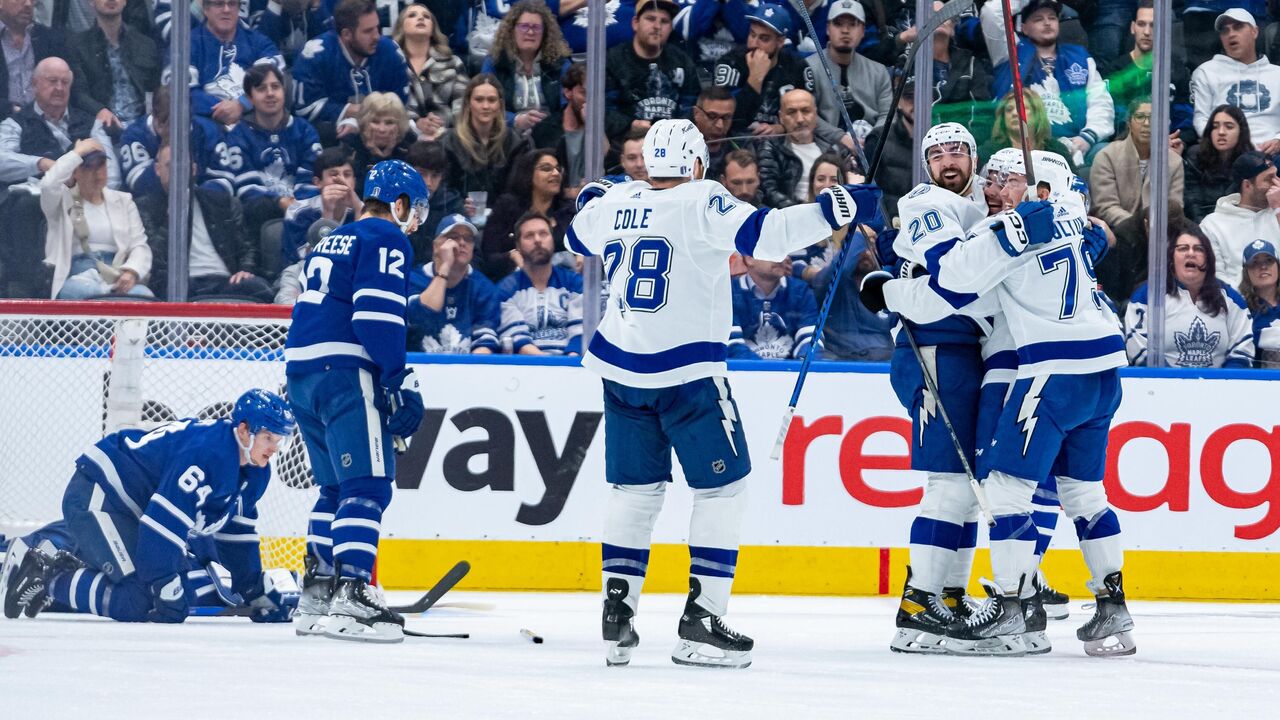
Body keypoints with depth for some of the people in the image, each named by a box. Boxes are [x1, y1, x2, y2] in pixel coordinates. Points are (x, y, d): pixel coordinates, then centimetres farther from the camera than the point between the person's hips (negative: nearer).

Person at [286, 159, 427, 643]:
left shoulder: (330, 243, 26)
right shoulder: (386, 241, -3)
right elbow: (378, 315, -15)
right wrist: (400, 386, -16)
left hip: (300, 369, 9)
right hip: (345, 372, -9)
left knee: (338, 487, 17)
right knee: (368, 485, -12)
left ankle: (317, 594, 16)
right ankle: (351, 597, -23)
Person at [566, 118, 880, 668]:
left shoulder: (615, 205, 6)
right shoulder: (702, 203, -10)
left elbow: (578, 237, 28)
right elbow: (765, 235, -23)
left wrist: (591, 200, 48)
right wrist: (833, 210, -20)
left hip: (621, 369, 6)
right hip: (688, 372, -6)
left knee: (635, 489, 15)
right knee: (723, 488, 4)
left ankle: (616, 620, 11)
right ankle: (701, 622, -2)